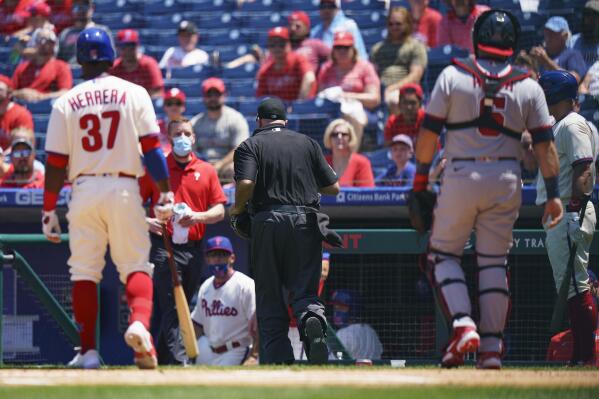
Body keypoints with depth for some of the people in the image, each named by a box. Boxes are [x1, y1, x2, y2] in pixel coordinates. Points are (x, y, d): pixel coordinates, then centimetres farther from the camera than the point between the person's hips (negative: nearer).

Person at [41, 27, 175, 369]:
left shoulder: (66, 103, 4)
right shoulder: (133, 94, 2)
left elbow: (55, 162, 2)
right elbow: (151, 147, -4)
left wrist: (49, 209, 7)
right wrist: (165, 192, -2)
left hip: (84, 190, 1)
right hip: (124, 188, -1)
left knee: (84, 272, 7)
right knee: (136, 264, 2)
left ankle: (88, 350, 3)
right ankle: (140, 322, -26)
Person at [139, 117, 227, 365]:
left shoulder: (206, 171, 12)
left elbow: (219, 210, 7)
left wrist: (197, 216, -13)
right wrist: (146, 221, -15)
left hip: (194, 249, 4)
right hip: (164, 247, -4)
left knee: (182, 306, 9)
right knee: (170, 307, -15)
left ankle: (160, 361, 18)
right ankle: (178, 362, -24)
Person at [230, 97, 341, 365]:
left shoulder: (250, 146, 5)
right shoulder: (307, 143, 13)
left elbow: (245, 183, -13)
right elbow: (333, 188, 11)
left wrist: (237, 210, 6)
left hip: (268, 224, -1)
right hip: (305, 222, 1)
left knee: (269, 298, 6)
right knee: (304, 289, 5)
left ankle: (279, 361, -1)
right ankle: (312, 319, -30)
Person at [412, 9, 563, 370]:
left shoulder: (453, 77, -3)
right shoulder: (529, 88, 2)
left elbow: (429, 132, -4)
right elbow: (545, 144, 1)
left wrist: (421, 177, 4)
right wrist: (554, 193, 4)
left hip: (461, 176, -2)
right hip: (507, 181, 2)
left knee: (443, 254, 11)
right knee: (495, 261, 10)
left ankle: (463, 325, -9)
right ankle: (492, 346, 6)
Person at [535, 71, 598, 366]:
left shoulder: (574, 125, -10)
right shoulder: (557, 126, 21)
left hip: (570, 214, -11)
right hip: (555, 216, 11)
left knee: (575, 286, -12)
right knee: (567, 287, 11)